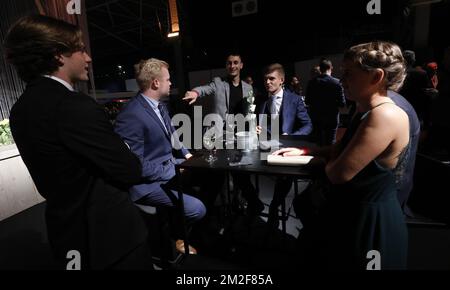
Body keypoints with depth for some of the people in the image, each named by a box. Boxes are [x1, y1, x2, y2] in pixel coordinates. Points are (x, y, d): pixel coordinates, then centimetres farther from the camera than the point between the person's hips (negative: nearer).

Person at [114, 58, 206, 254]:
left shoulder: (159, 105, 6)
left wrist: (186, 154, 4)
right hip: (149, 181, -9)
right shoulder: (131, 116, -24)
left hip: (170, 166, 10)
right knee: (197, 209, -19)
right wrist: (172, 173, -19)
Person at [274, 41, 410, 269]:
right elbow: (341, 150, 15)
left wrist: (330, 158, -7)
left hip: (370, 221, -9)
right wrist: (303, 152, 5)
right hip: (354, 209, 9)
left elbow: (338, 173, -29)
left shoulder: (386, 116, -27)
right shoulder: (365, 112, 6)